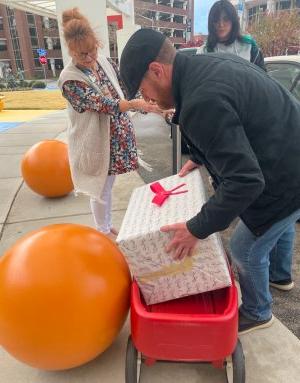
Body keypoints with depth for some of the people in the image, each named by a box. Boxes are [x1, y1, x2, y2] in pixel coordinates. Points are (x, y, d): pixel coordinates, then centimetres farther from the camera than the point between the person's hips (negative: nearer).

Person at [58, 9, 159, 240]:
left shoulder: (105, 62, 1)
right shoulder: (69, 79, -20)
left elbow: (123, 89, 9)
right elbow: (102, 103, -29)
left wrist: (149, 105, 2)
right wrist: (134, 104, -39)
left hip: (116, 137, 7)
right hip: (95, 142, -6)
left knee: (108, 185, 20)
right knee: (100, 190, 9)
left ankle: (108, 226, 40)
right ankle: (103, 232, 32)